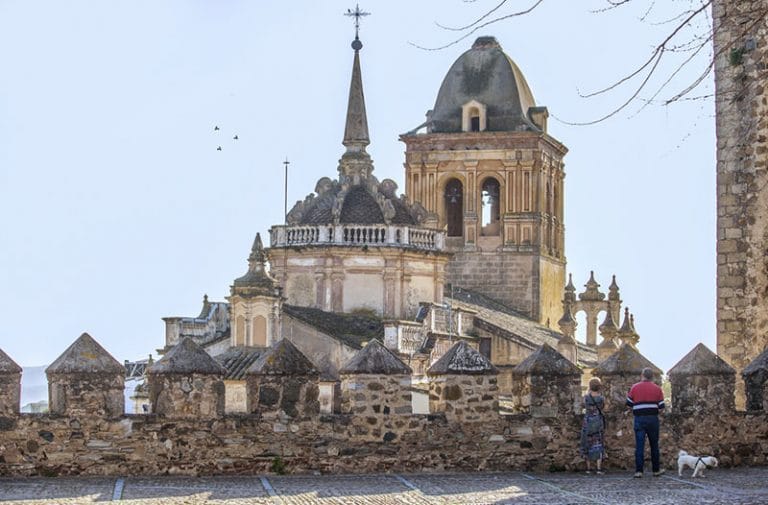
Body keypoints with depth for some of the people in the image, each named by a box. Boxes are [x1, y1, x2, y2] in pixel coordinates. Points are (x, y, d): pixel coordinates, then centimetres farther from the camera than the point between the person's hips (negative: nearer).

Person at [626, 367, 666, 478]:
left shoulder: (635, 388, 1)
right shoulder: (657, 389, 3)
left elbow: (629, 403, 3)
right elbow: (661, 406, 0)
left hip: (639, 419, -1)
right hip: (653, 419, 1)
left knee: (639, 445, -3)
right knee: (654, 445, 11)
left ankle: (638, 471, -9)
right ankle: (656, 470, 18)